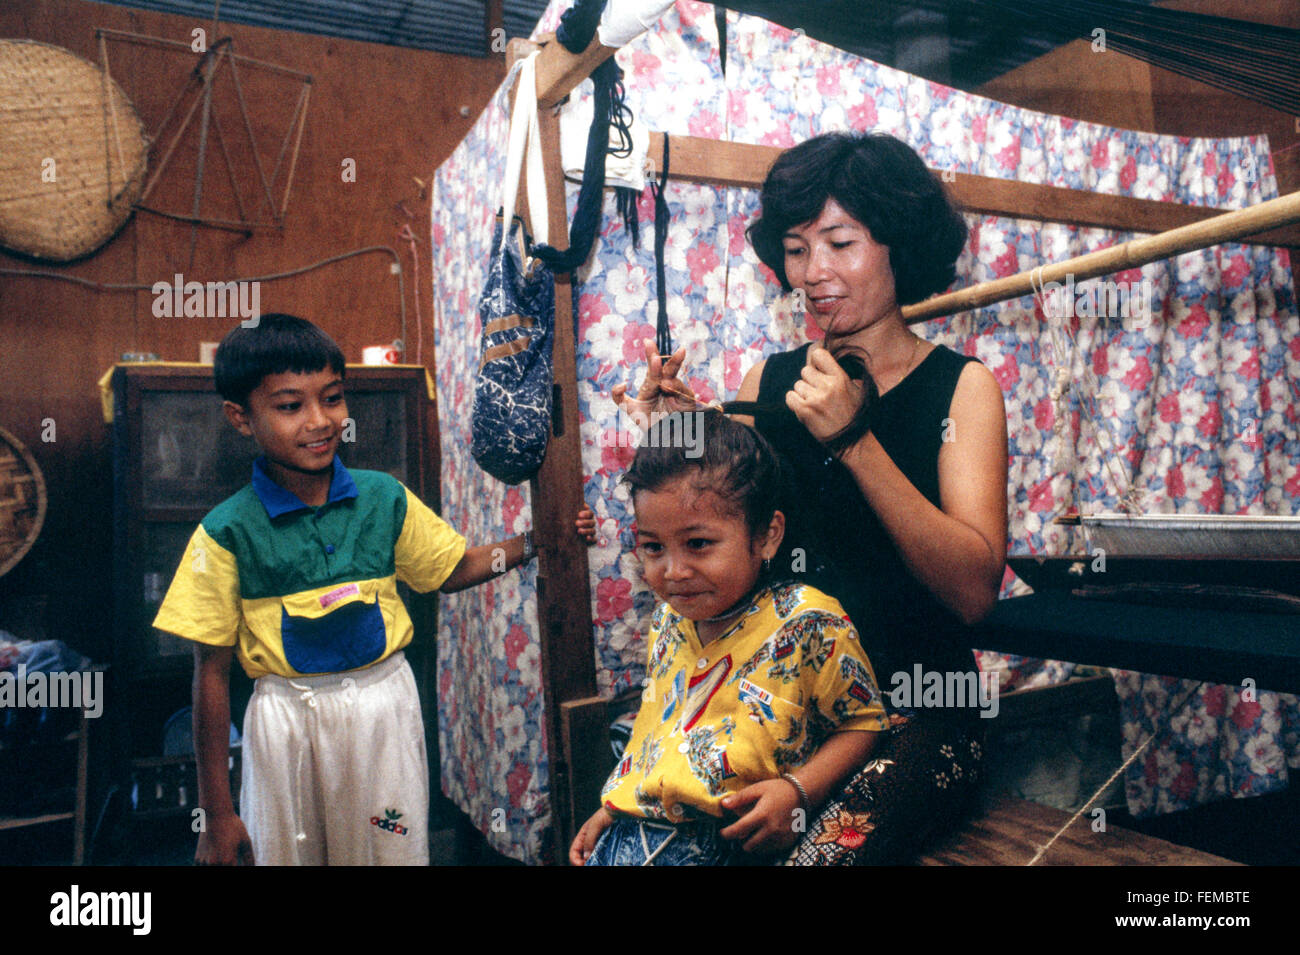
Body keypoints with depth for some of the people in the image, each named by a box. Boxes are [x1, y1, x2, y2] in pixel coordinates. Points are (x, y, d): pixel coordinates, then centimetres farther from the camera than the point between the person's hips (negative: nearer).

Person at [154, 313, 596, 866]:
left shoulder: (384, 498, -4)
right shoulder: (228, 534, -11)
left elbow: (453, 570, 11)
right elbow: (212, 672, -7)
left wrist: (533, 542, -5)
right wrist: (216, 815, -4)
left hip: (383, 704, 2)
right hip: (287, 719, -2)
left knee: (391, 850, 13)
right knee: (286, 850, 12)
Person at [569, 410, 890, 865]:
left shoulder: (809, 623, -12)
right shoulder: (668, 621, 7)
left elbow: (863, 721, -5)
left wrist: (797, 790, -18)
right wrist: (609, 811, 17)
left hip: (726, 841, -5)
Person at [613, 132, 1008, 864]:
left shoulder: (960, 385, -2)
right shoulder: (768, 383, 6)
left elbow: (976, 592, -15)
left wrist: (854, 440, -23)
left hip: (915, 717, -2)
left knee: (824, 847, -29)